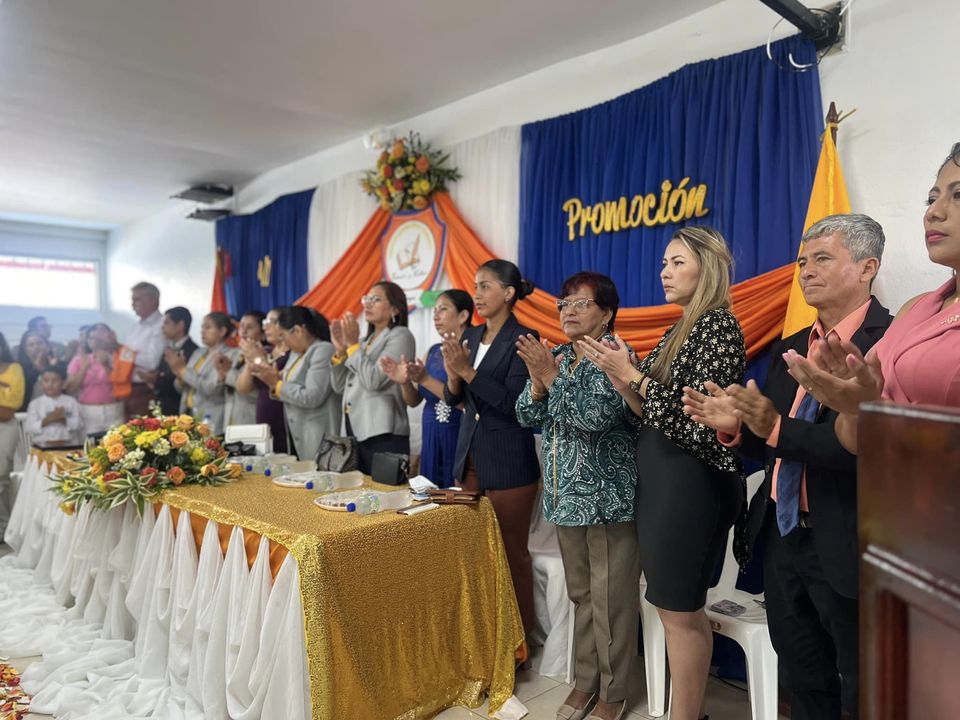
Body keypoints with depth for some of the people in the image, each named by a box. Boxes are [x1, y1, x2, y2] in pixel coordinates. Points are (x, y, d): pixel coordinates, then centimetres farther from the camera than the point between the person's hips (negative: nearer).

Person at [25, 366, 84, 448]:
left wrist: (65, 420, -18)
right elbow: (29, 427, -2)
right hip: (43, 446, 0)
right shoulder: (35, 403, 8)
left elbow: (79, 425, -1)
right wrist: (47, 420, -16)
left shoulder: (71, 402, 7)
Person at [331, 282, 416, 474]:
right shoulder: (366, 340, 18)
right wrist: (340, 351, 4)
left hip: (383, 436, -8)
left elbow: (374, 380, -18)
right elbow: (340, 387, 16)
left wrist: (353, 345, -9)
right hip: (354, 431, 8)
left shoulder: (400, 336, -4)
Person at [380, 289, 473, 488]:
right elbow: (414, 401, 12)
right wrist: (405, 382, -8)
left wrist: (425, 379, -24)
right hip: (431, 443, 6)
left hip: (460, 444, -6)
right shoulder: (433, 352, 11)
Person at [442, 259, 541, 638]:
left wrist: (468, 372, -21)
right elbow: (453, 399, 10)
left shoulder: (523, 339, -11)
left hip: (508, 464, -7)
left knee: (510, 554, 4)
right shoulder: (470, 335, 10)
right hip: (468, 457, 7)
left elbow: (514, 403, -19)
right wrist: (452, 374, -10)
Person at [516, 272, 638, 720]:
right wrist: (537, 379, -12)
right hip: (567, 497, 6)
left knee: (611, 600, 5)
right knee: (580, 595, 18)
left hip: (608, 498, -6)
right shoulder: (556, 356, 9)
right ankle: (586, 680, 33)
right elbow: (528, 418, 6)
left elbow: (596, 415, -24)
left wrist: (551, 375, -23)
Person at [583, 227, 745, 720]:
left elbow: (697, 423, -20)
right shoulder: (682, 330, 15)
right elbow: (654, 415, 10)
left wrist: (632, 375, -19)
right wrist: (618, 377, -4)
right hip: (662, 479, 9)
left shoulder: (718, 326, -11)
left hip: (692, 483, -9)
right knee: (677, 606, 15)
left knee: (678, 609, 1)